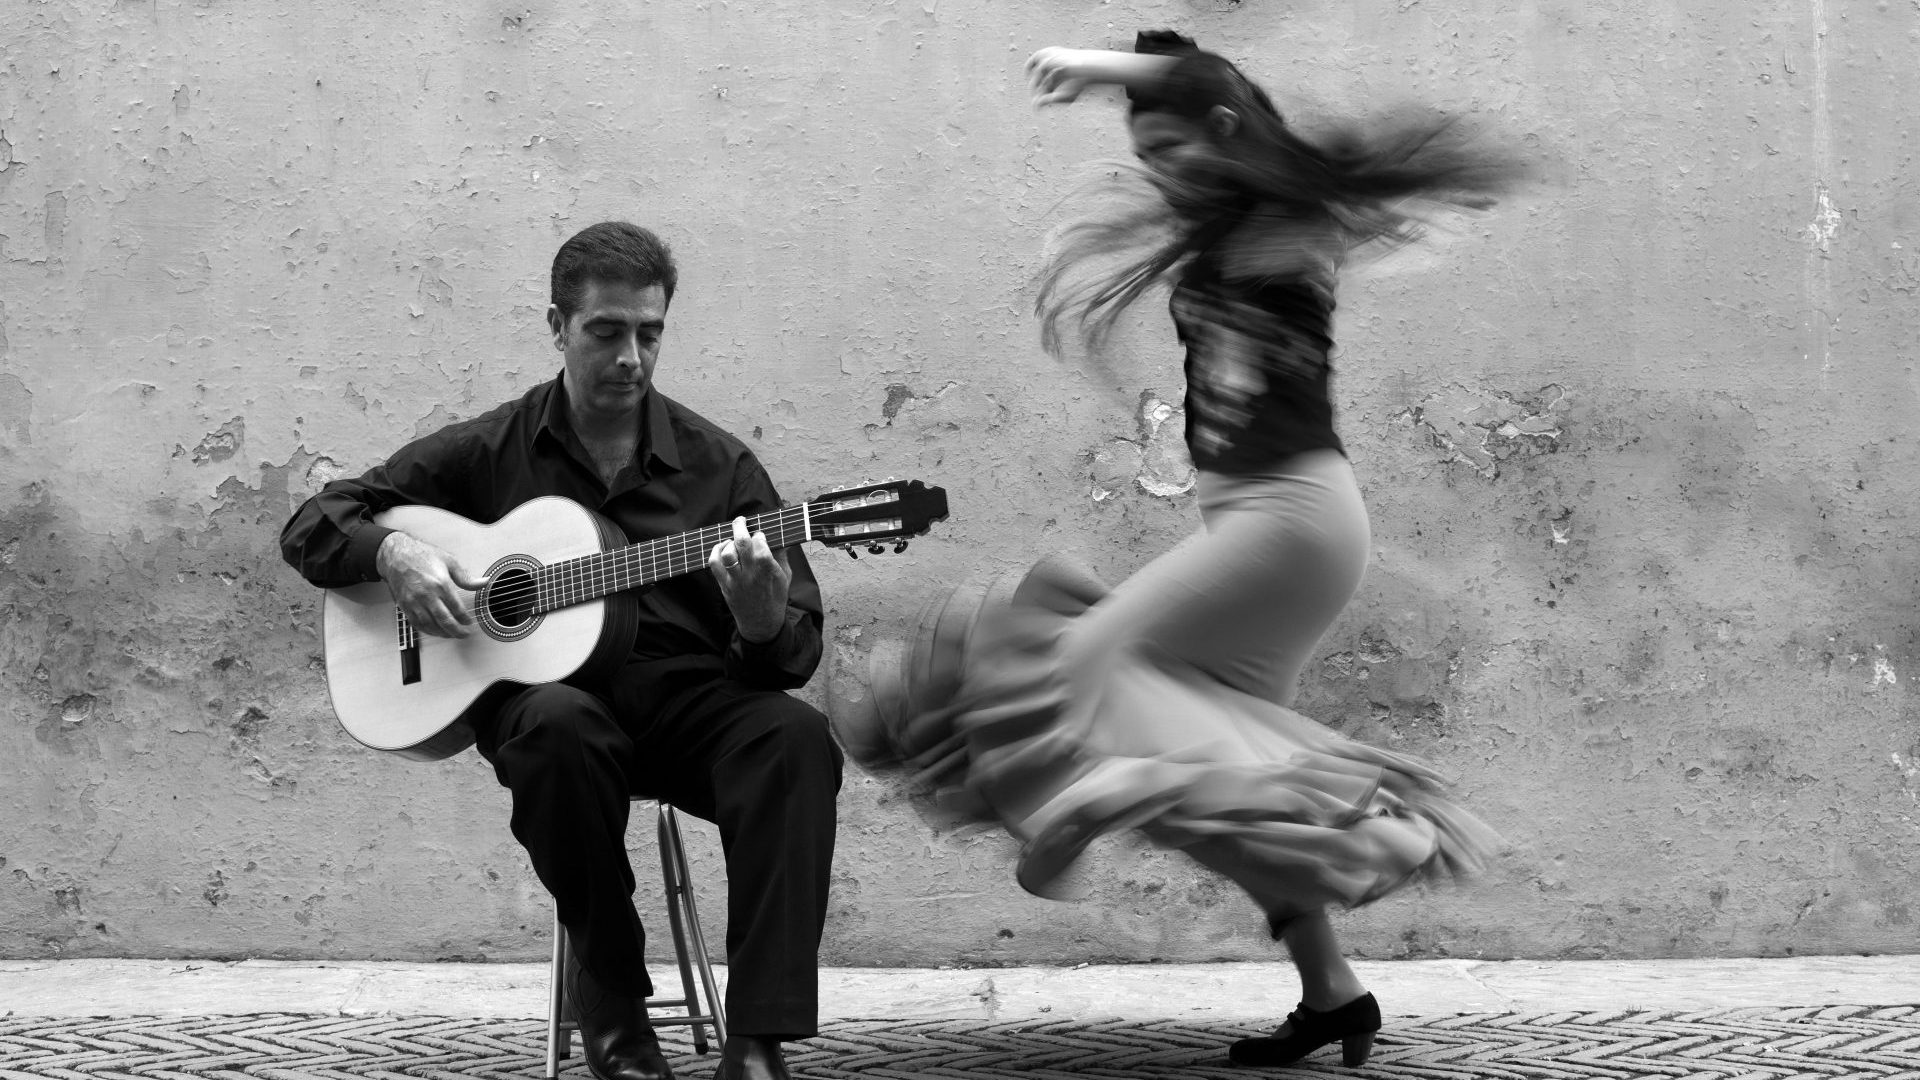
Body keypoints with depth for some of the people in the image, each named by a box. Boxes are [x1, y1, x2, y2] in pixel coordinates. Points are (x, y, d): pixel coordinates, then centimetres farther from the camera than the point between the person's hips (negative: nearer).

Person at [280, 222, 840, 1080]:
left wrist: (765, 626, -21)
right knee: (557, 724, -38)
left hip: (690, 699, 1)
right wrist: (392, 553, -11)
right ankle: (611, 1001, -16)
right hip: (541, 686, -1)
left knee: (796, 735, -31)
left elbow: (797, 653, 4)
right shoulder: (490, 451, 7)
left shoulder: (719, 466, 8)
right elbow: (310, 527, 11)